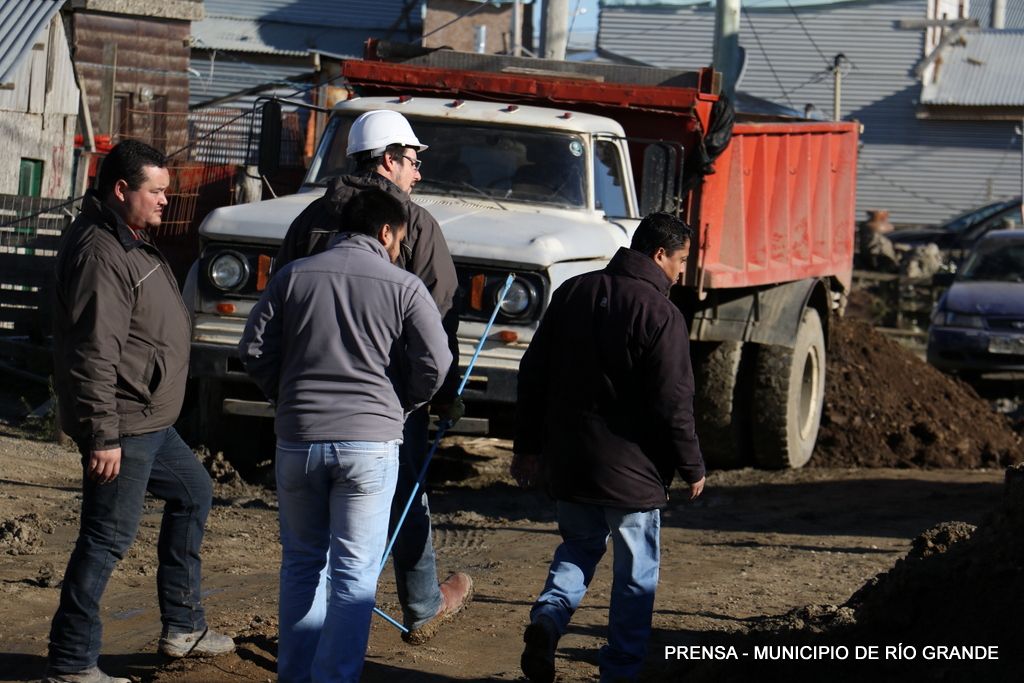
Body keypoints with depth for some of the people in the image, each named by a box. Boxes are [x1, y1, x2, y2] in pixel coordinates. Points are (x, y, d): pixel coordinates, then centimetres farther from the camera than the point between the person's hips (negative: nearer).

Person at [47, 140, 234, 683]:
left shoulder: (128, 241, 14)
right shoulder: (99, 253, -21)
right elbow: (93, 354, -25)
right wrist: (102, 436, -27)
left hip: (149, 420, 11)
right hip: (121, 425, -11)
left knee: (193, 491, 23)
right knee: (108, 536, -6)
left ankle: (182, 626, 31)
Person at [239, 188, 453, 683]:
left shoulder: (293, 276, 4)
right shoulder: (403, 287, -2)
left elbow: (253, 350, 2)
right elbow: (435, 362, -7)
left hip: (297, 438, 3)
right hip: (370, 441, -3)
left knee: (302, 563, 17)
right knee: (355, 573, 3)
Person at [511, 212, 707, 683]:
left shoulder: (572, 293, 5)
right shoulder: (660, 316, -15)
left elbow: (533, 373, 9)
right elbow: (671, 403, -16)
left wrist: (527, 445, 17)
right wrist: (692, 467, -3)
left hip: (569, 462, 5)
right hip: (632, 468, -5)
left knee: (578, 547, 22)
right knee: (636, 572, 8)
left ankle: (549, 615, -4)